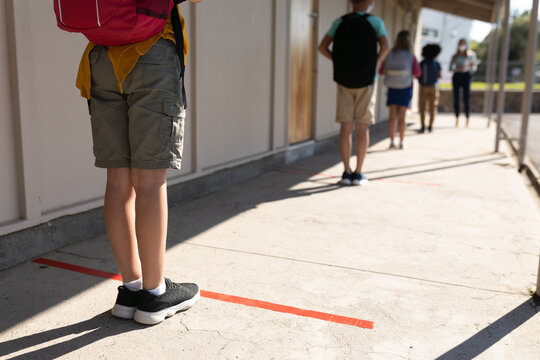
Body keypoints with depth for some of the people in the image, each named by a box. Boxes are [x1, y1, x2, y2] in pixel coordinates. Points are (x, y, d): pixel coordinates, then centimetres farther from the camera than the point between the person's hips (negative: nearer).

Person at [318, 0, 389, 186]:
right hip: (365, 81, -2)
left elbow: (322, 47, -2)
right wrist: (375, 62, 2)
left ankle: (347, 172, 6)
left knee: (346, 127, 4)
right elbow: (385, 47, -15)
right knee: (362, 128, 3)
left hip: (344, 80, 2)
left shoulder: (339, 22, 5)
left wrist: (338, 61, 9)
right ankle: (358, 173, 4)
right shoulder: (376, 22, -1)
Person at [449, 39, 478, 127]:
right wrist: (458, 69, -12)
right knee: (456, 98, -2)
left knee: (467, 97, -9)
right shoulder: (455, 56, 12)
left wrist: (471, 66, -16)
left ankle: (468, 119, -8)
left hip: (466, 76, -2)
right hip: (456, 76, 2)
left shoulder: (471, 55, 8)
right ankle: (457, 119, 4)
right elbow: (451, 68, 7)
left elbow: (474, 69, 7)